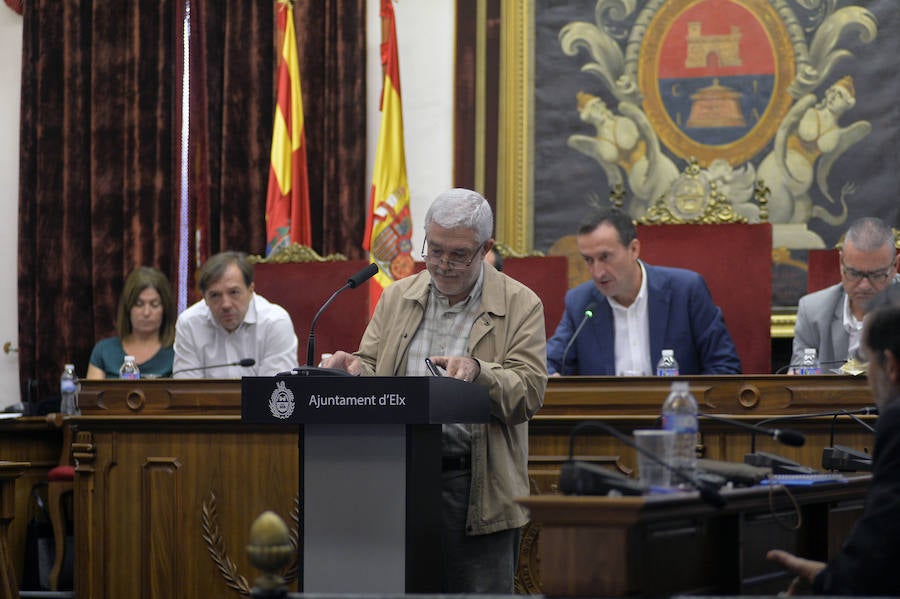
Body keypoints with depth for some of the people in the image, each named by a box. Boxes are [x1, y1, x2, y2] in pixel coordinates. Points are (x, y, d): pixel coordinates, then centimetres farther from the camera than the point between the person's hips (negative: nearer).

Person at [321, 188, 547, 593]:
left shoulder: (520, 306, 2)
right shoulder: (397, 298, 14)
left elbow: (528, 393, -7)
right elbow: (372, 370, 12)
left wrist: (478, 372, -25)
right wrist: (355, 369, -12)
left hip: (476, 487, -3)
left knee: (479, 590, -4)